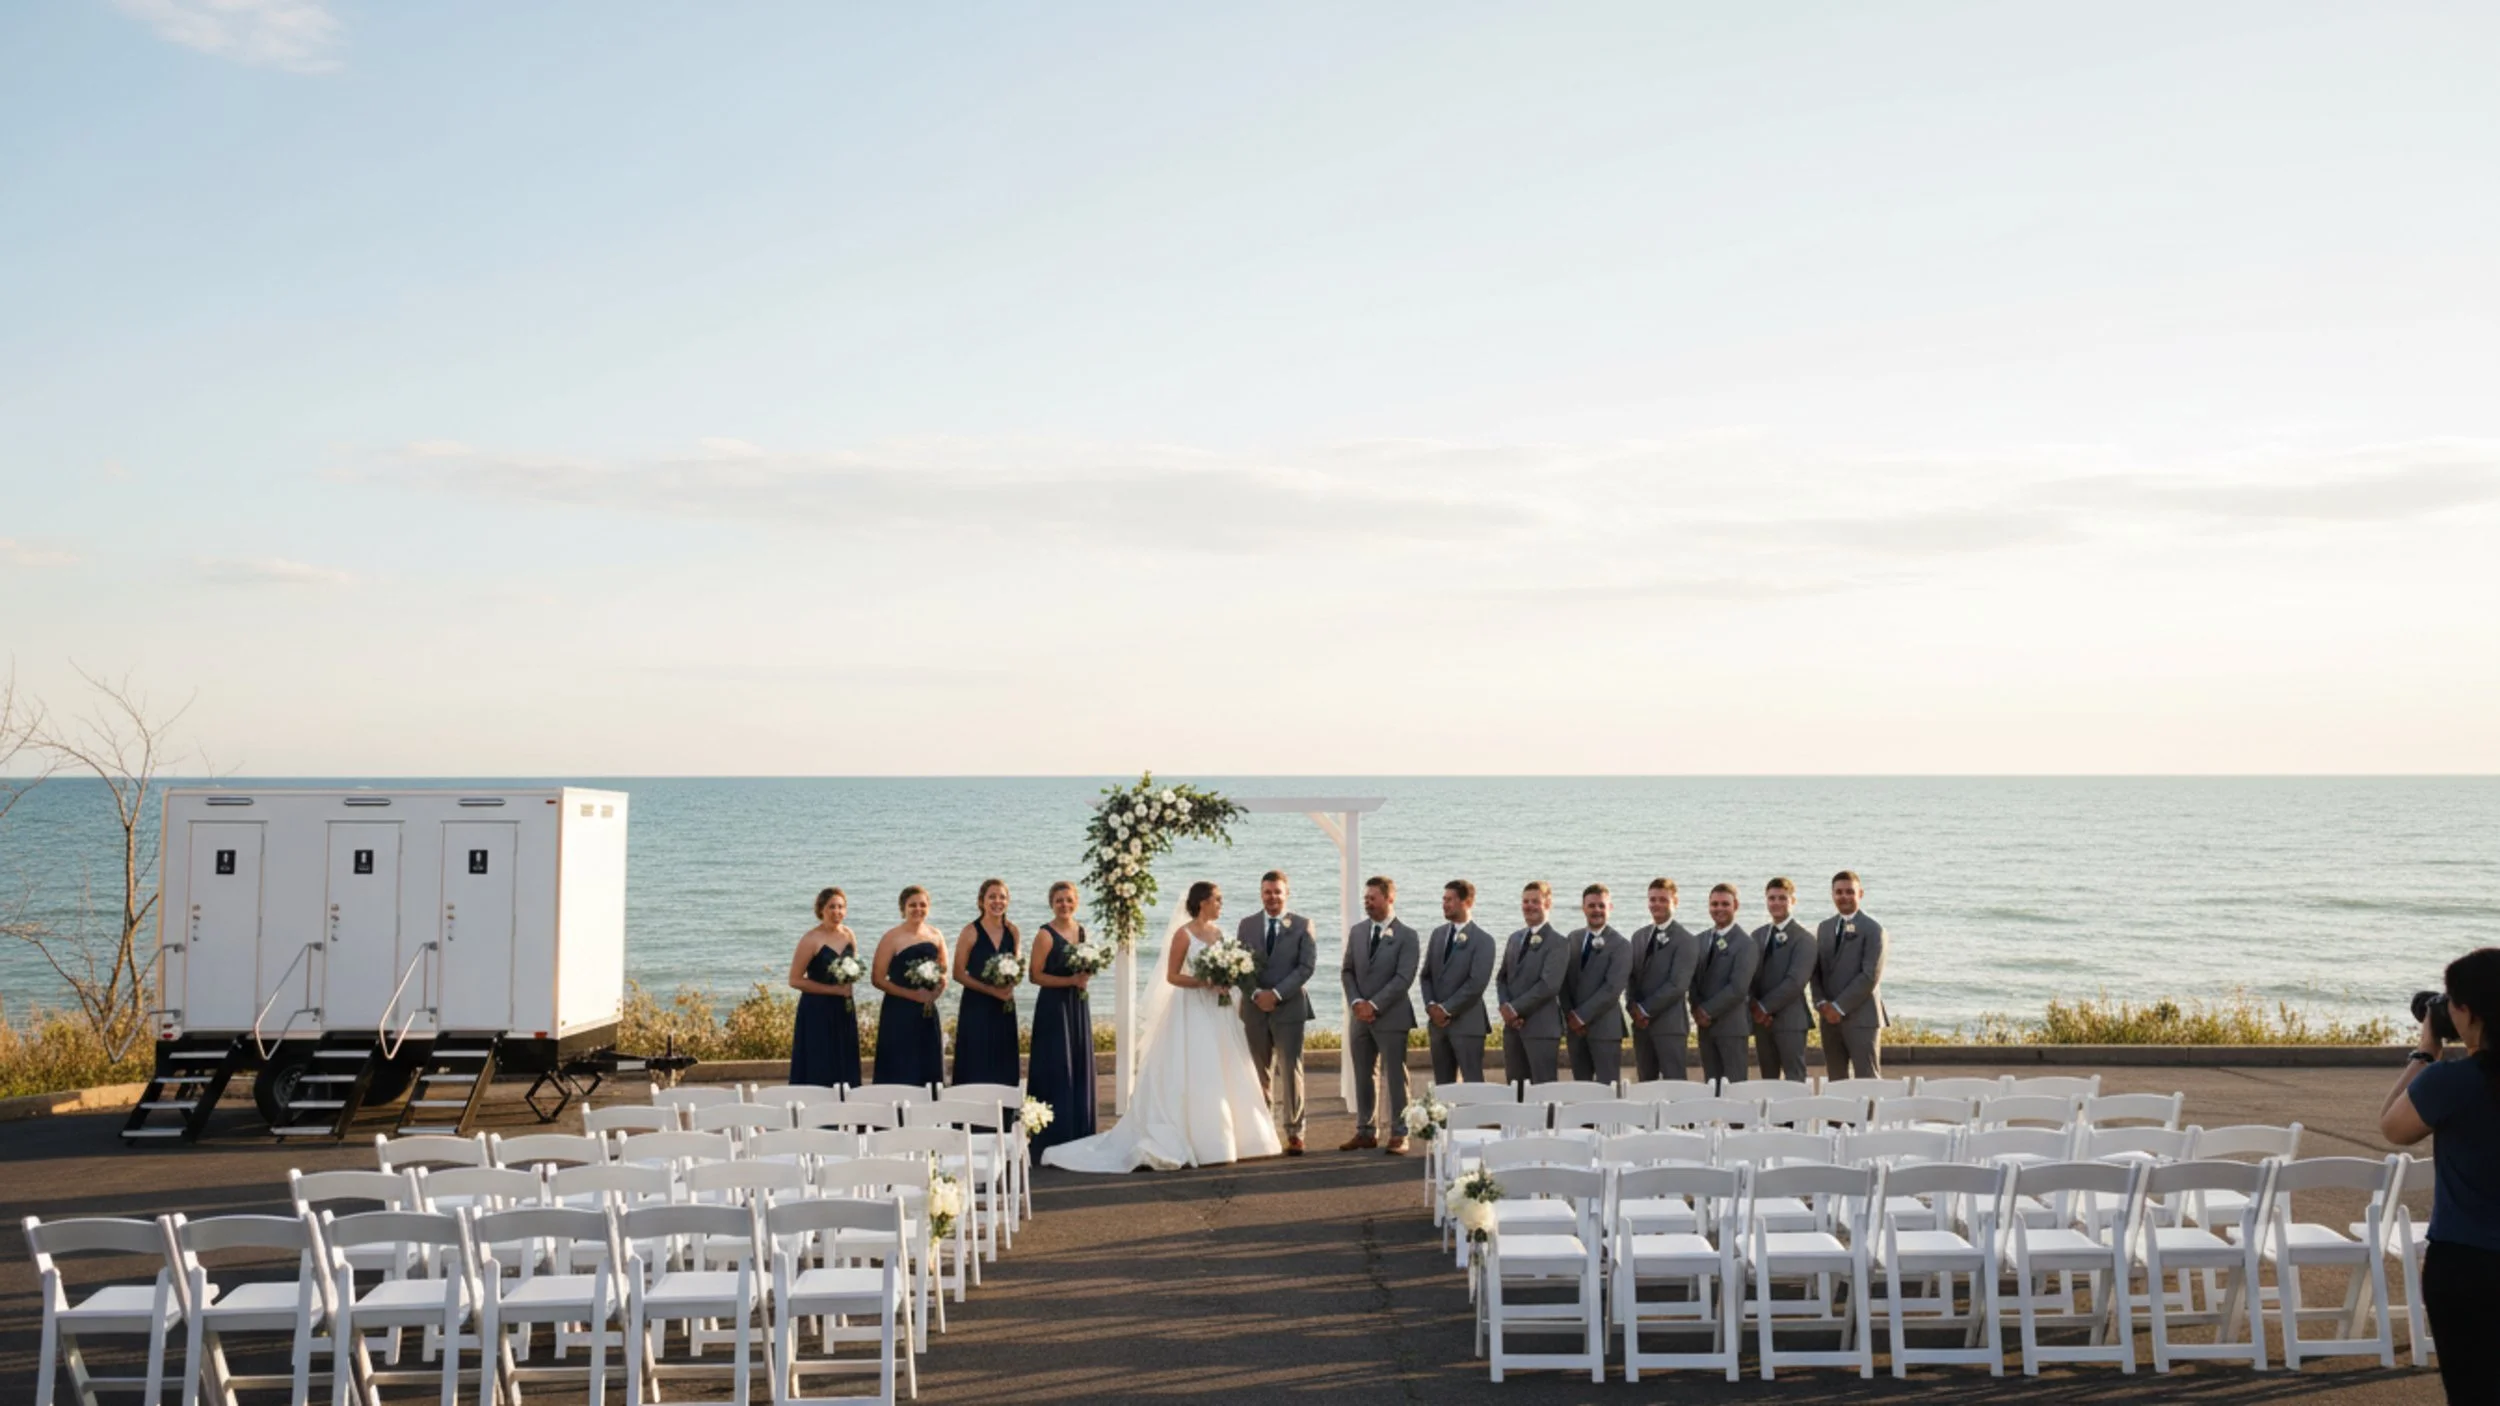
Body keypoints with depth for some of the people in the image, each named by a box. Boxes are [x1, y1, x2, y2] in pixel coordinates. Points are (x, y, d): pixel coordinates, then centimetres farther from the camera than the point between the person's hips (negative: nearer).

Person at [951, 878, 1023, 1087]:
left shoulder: (1013, 932, 5)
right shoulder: (970, 932, -8)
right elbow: (959, 973, -9)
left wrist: (1010, 986, -8)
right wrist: (990, 990, -18)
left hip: (1004, 1007, 4)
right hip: (976, 1007, -4)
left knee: (1004, 1066, 6)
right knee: (976, 1068, -3)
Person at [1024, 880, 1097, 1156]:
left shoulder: (1082, 930, 9)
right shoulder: (1046, 935, -11)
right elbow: (1036, 976, -15)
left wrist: (1086, 975, -1)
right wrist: (1071, 980, -20)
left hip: (1078, 1004, 7)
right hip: (1054, 1006, -7)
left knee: (1080, 1065, 9)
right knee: (1057, 1068, -5)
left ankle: (1079, 1132, 17)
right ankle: (1056, 1134, 2)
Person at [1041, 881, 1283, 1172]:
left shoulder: (1218, 933, 11)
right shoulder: (1184, 934, -9)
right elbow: (1172, 976, -11)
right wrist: (1204, 982, -21)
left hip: (1215, 1010, 7)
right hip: (1191, 1010, -7)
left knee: (1223, 1075, 8)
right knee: (1193, 1077, -5)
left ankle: (1219, 1141, 17)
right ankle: (1199, 1146, -2)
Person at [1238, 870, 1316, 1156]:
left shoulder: (1302, 925, 2)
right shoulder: (1247, 925, 9)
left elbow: (1307, 966, -6)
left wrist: (1277, 993, -14)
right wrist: (1256, 993, -10)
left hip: (1289, 1007, -2)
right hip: (1255, 1008, 3)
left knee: (1290, 1071, -3)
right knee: (1259, 1074, 7)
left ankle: (1294, 1133, 2)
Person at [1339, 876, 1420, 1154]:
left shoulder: (1406, 936, -5)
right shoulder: (1356, 931, 11)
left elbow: (1403, 978, -12)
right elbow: (1347, 971, 11)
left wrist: (1374, 1005, -16)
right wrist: (1356, 1002, -6)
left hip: (1391, 1016, -5)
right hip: (1360, 1016, 5)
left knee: (1395, 1077, -1)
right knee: (1363, 1077, 10)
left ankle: (1399, 1135, 4)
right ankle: (1365, 1131, 18)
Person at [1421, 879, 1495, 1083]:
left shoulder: (1482, 940, -6)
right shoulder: (1438, 934, 13)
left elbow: (1477, 982, -15)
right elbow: (1426, 975, 13)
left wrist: (1446, 1009, -14)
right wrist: (1431, 1005, -3)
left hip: (1467, 1022, -6)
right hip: (1438, 1022, 6)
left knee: (1473, 1084, -5)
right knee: (1442, 1085, 8)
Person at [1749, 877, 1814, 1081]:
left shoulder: (1803, 937, -5)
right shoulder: (1758, 935, 14)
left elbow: (1795, 980, -14)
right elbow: (1750, 975, 9)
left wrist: (1765, 1007, -13)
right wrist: (1755, 1009, -6)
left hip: (1790, 1019, -6)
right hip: (1761, 1020, 6)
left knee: (1794, 1080, -5)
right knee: (1768, 1079, 8)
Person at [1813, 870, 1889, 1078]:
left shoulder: (1872, 929, -5)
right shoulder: (1824, 928, 14)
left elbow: (1871, 976, -12)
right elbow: (1816, 970, 14)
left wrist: (1840, 1007, -13)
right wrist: (1821, 1003, -3)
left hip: (1862, 1017, -6)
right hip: (1830, 1017, 6)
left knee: (1868, 1081, -5)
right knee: (1836, 1081, 7)